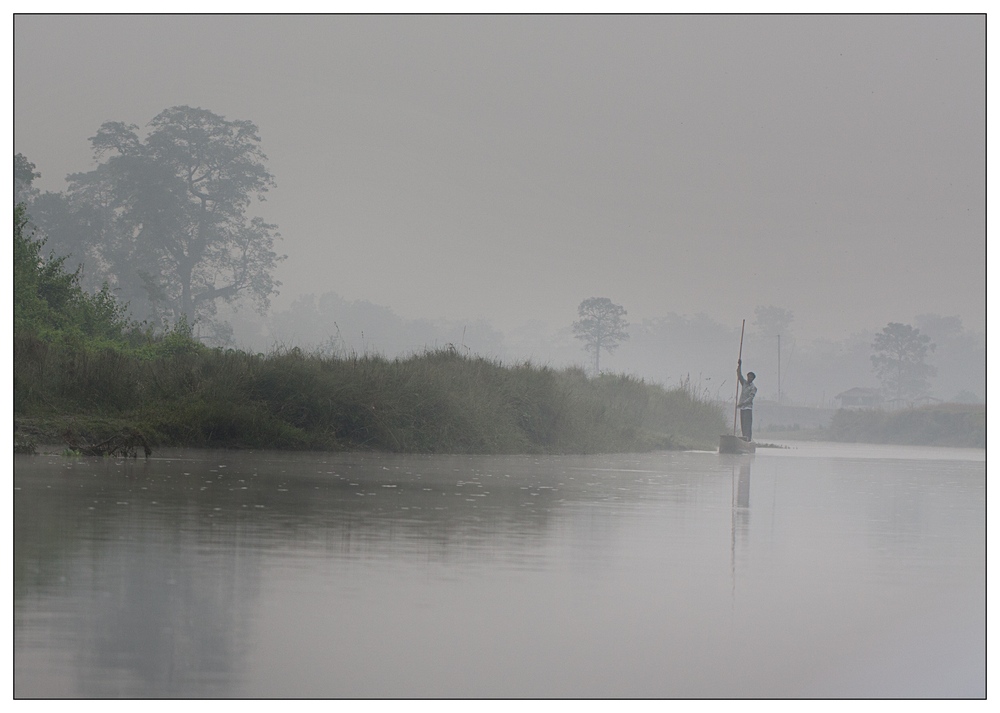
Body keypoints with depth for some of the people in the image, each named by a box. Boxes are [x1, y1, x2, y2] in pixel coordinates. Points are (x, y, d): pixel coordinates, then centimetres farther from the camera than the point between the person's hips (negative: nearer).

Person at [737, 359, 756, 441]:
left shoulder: (753, 388, -4)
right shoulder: (744, 383, 14)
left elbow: (750, 398, -14)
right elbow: (739, 375, 8)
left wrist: (742, 403, -25)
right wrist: (739, 366, -3)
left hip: (748, 408, -6)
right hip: (742, 407, 6)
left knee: (747, 425, -13)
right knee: (742, 425, 3)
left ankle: (748, 439, -19)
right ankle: (744, 439, 3)